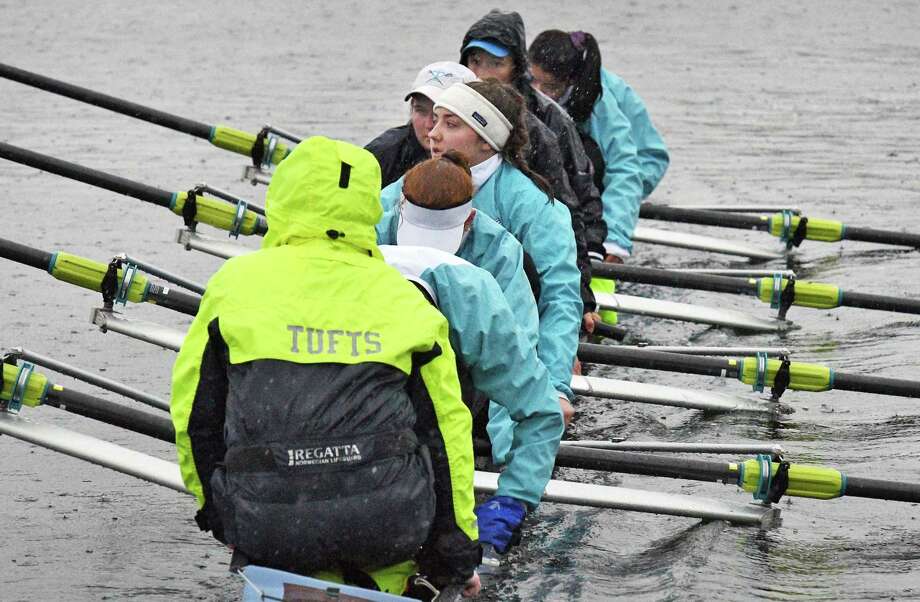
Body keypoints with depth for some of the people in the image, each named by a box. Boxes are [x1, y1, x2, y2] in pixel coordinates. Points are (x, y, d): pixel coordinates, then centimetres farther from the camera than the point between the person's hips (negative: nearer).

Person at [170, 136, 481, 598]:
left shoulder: (235, 283, 6)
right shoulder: (405, 298, 9)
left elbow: (195, 413, 11)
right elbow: (446, 427, 13)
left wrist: (216, 509, 27)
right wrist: (458, 555, 23)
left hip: (266, 525, -1)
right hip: (387, 522, 1)